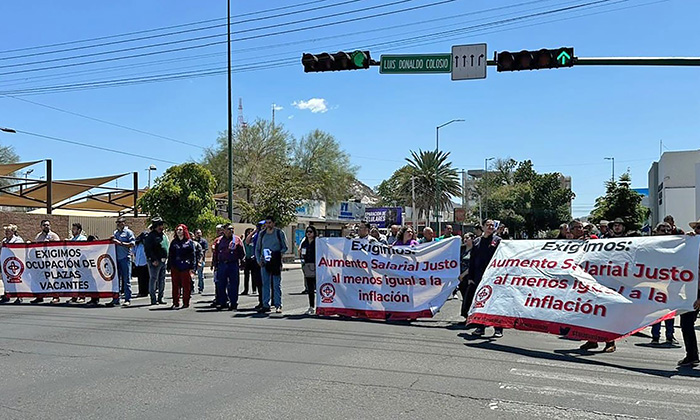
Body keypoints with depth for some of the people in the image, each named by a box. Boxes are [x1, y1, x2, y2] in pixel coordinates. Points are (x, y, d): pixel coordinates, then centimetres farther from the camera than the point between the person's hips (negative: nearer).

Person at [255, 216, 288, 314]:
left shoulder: (279, 233, 4)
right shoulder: (261, 234, 12)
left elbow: (285, 247, 6)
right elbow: (257, 248, 17)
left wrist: (279, 254, -11)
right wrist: (258, 260, 5)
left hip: (276, 262, -3)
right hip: (264, 262, 3)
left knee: (277, 285, -1)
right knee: (265, 284, 5)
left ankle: (278, 305, 1)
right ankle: (265, 305, 10)